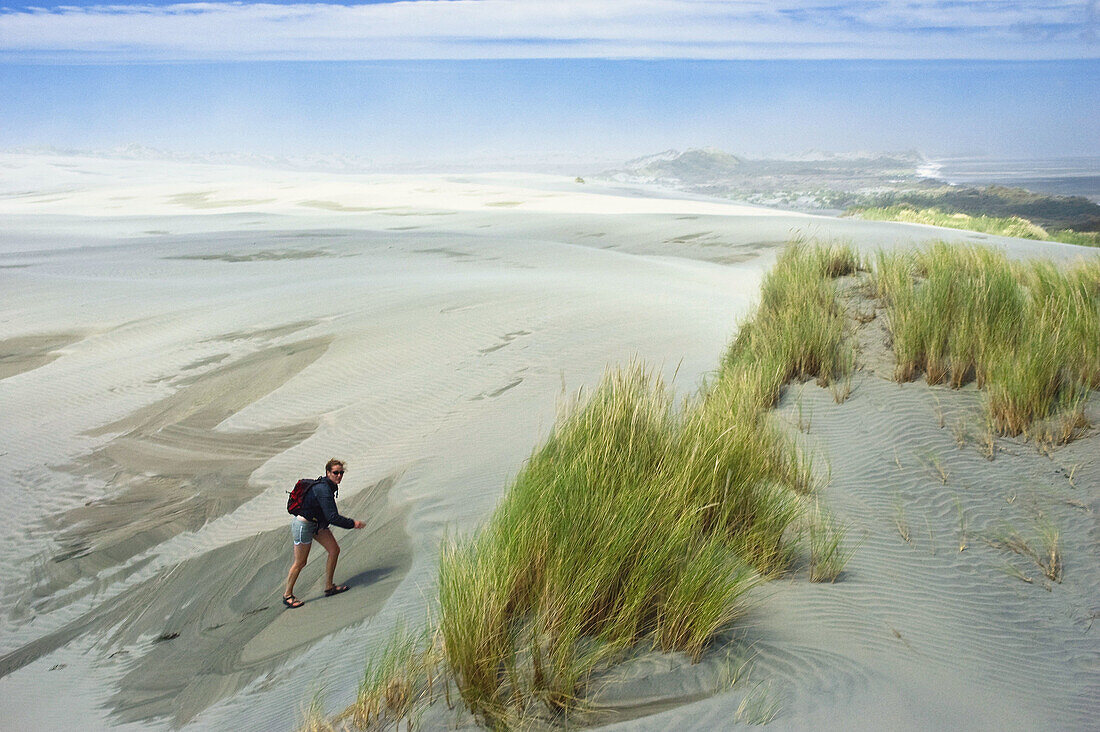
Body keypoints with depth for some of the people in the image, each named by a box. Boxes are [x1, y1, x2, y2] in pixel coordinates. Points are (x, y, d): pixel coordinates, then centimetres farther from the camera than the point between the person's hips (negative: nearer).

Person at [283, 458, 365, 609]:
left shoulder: (328, 486, 1)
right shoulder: (323, 489, -29)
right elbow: (333, 517, -32)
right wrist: (353, 524, -25)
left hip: (318, 523, 10)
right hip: (303, 525, -9)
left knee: (334, 550, 7)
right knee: (300, 563, 2)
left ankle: (329, 587, 18)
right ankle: (287, 595, 21)